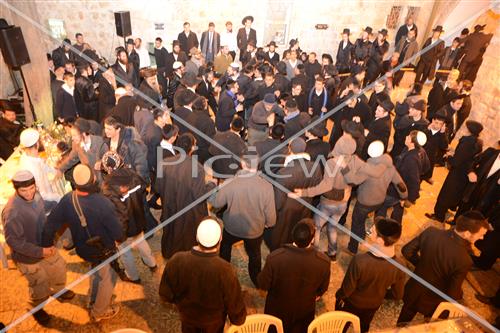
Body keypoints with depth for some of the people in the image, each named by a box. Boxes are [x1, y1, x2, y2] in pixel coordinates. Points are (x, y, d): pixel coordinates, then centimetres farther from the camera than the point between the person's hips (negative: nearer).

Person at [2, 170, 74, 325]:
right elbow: (13, 241, -27)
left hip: (45, 247, 6)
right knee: (41, 286, 12)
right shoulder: (12, 212, -35)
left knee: (59, 267, 25)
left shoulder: (36, 196, -13)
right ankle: (37, 309, 44)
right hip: (27, 256, -6)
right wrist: (40, 251, -26)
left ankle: (59, 290, 56)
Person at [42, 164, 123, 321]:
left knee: (96, 271, 34)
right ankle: (99, 312, 43)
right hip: (103, 250, -5)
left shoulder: (67, 199, -21)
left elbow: (50, 224, -12)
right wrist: (120, 238, -4)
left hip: (83, 249, 6)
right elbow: (117, 233, -28)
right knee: (107, 278, 22)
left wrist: (46, 245, 5)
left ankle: (93, 301, 56)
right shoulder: (103, 203, -36)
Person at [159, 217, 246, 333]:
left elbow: (165, 294, -15)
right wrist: (238, 319, 0)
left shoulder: (176, 261, -33)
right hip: (214, 320, -1)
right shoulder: (225, 270, -39)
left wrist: (179, 300, 7)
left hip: (187, 315, 2)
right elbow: (234, 303, -22)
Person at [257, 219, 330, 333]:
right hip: (305, 310, 1)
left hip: (278, 308, -1)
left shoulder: (275, 257, -35)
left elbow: (263, 284, -20)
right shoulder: (323, 261, -30)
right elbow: (323, 288, -10)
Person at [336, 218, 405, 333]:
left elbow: (347, 289, -26)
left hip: (351, 302, -3)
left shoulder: (360, 260, -41)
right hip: (374, 305, 4)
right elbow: (397, 295, -11)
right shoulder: (399, 265, -28)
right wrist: (380, 292, 9)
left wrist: (339, 295, -4)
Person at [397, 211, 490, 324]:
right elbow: (452, 293, -21)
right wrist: (460, 296, 2)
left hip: (414, 291, 3)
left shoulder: (430, 232, -24)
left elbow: (406, 251, -10)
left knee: (404, 320, 32)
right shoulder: (464, 260, -35)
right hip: (432, 302, -3)